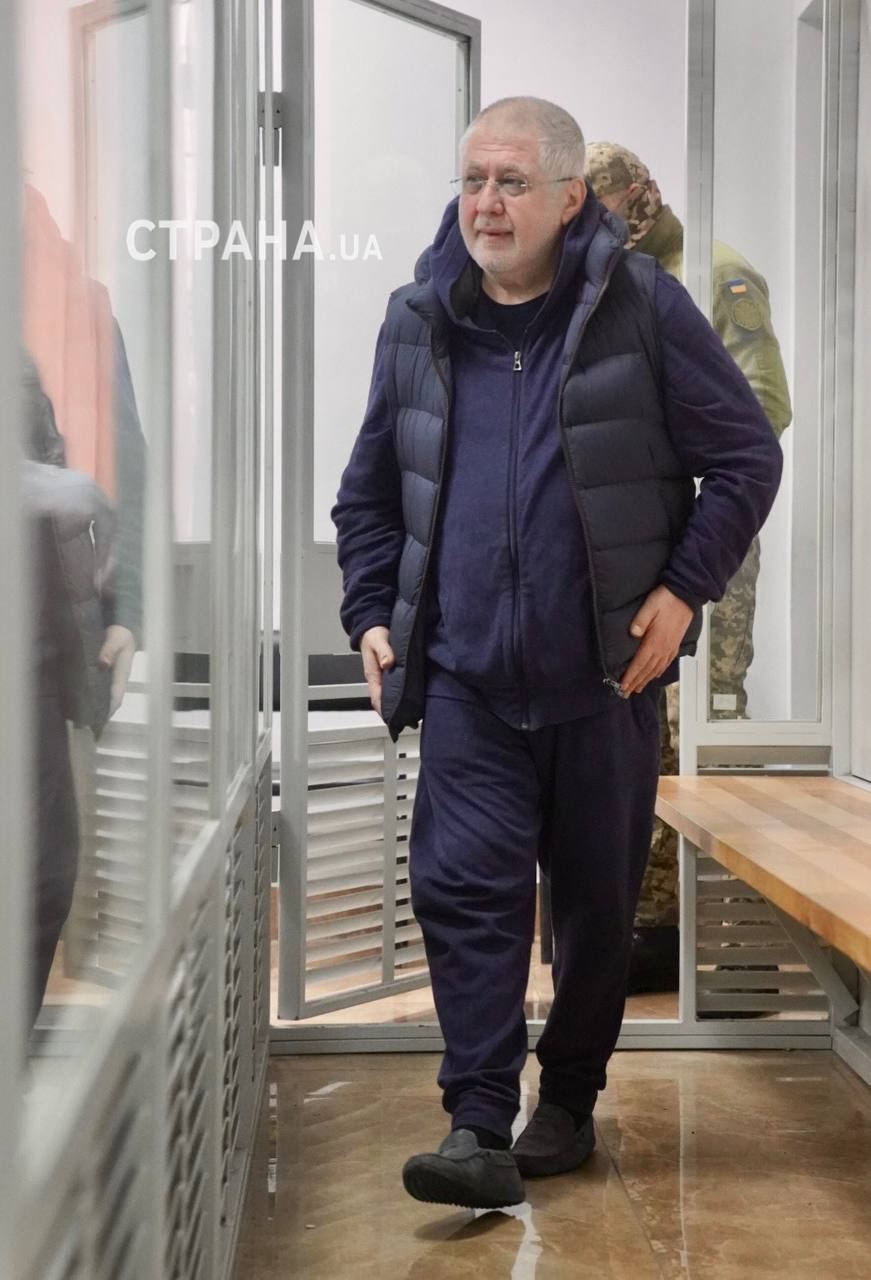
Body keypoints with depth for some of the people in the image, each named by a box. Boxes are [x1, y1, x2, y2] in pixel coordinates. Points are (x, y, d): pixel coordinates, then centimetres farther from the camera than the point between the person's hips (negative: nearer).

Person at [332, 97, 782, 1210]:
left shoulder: (642, 309, -4)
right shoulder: (417, 323, 7)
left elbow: (746, 458, 0)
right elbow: (368, 491, 16)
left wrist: (684, 587, -9)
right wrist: (370, 614, 6)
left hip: (605, 677, -1)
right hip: (465, 680, 2)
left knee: (597, 901, 10)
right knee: (464, 888, -9)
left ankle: (568, 1104, 29)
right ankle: (479, 1131, -2)